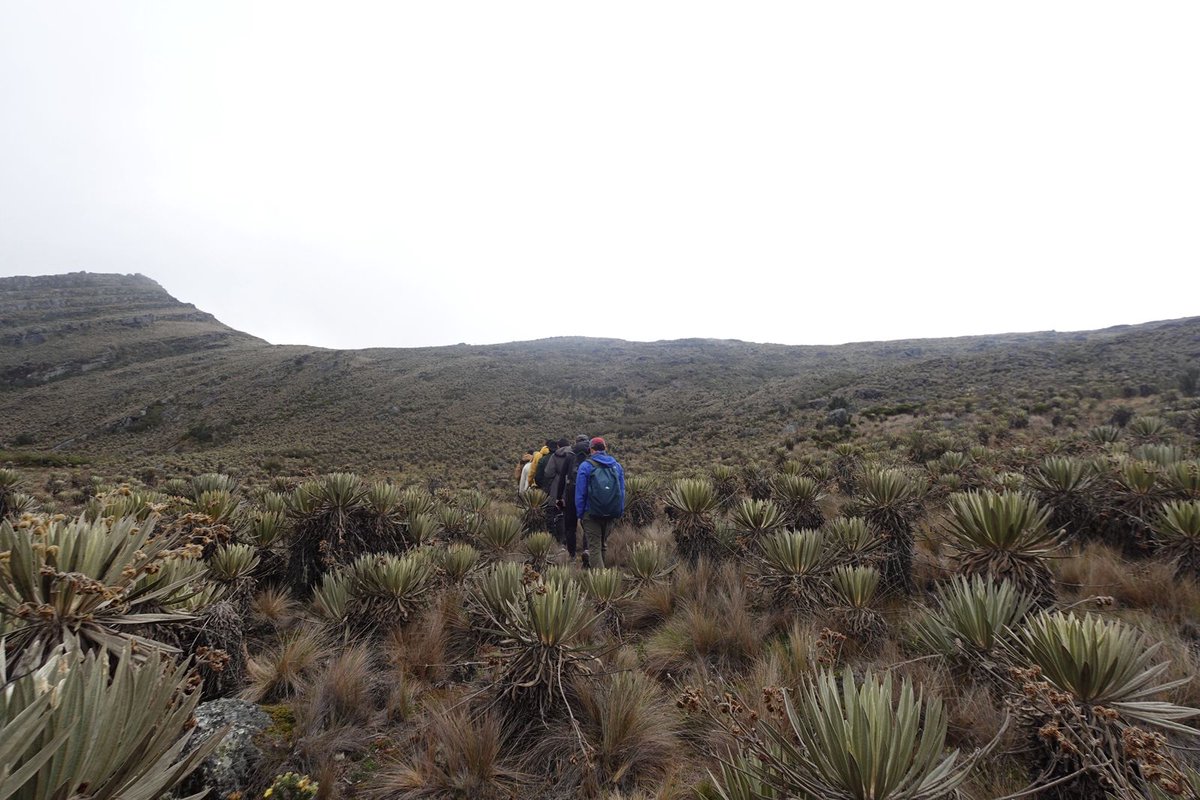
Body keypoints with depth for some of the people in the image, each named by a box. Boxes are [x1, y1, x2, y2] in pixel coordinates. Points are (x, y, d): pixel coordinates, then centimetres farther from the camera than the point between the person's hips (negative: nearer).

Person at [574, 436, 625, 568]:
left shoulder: (585, 466, -7)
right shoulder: (617, 465, 6)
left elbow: (580, 493, -8)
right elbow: (622, 491, 8)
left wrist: (580, 512, 1)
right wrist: (620, 511, 14)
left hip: (592, 513, -4)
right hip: (611, 514, 4)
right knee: (603, 542, 21)